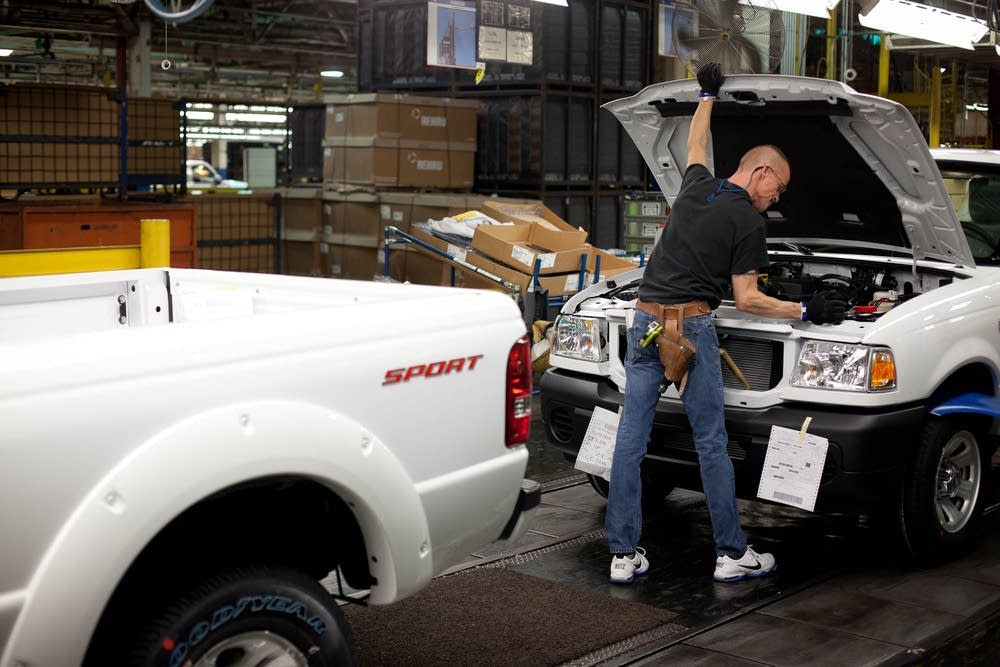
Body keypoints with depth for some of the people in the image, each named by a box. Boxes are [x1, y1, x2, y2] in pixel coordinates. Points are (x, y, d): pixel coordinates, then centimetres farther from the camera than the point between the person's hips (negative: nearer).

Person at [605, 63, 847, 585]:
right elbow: (745, 299, -4)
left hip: (645, 321, 6)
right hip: (691, 327, -6)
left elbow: (695, 146, 36)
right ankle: (732, 554, 12)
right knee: (711, 444, 3)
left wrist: (708, 95, 50)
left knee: (630, 439, 4)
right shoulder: (748, 222, -4)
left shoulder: (696, 185, 12)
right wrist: (806, 313, 4)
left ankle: (623, 555, 8)